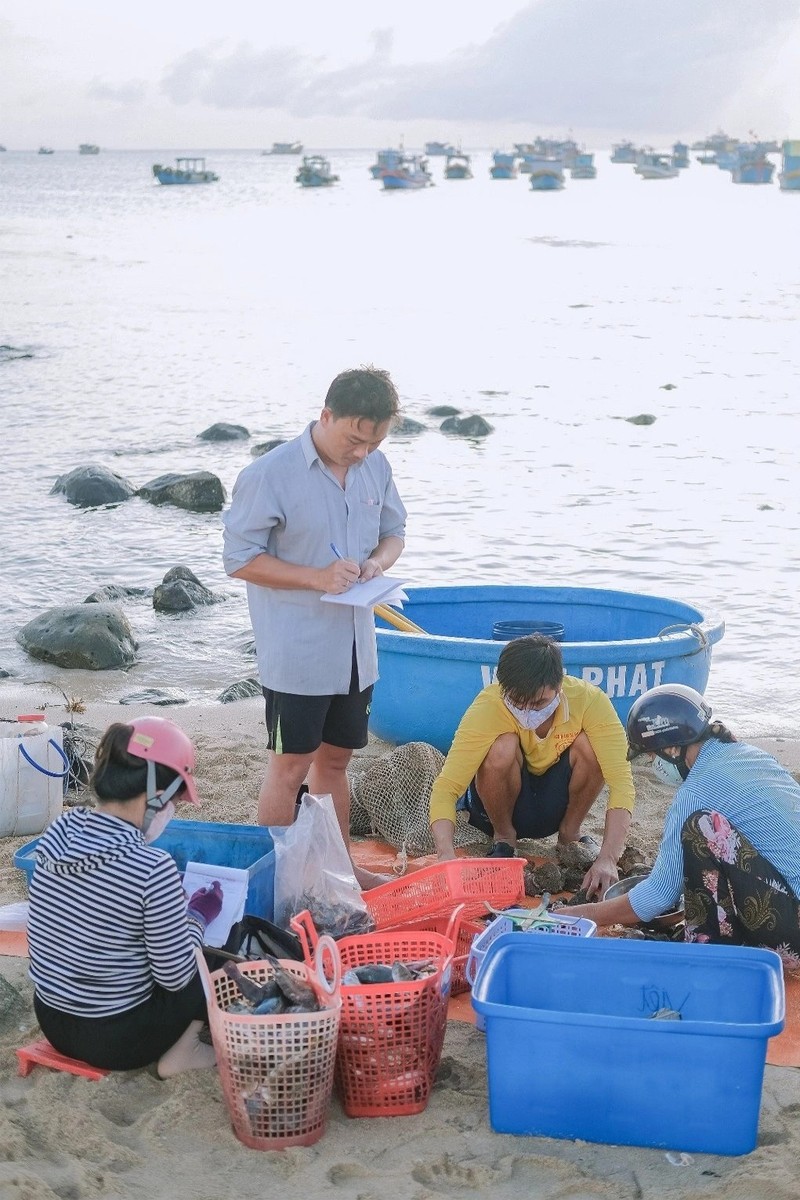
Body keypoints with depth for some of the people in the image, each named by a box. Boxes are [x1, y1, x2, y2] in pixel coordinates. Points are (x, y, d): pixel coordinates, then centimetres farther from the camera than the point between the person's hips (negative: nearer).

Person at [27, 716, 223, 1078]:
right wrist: (197, 916, -1)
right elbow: (175, 976, -17)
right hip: (117, 1037, -7)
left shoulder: (59, 830, -7)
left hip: (51, 1019, 7)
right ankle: (180, 1053, 9)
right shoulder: (152, 869, -27)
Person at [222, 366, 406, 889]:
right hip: (296, 653, -6)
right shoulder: (271, 475, -17)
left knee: (335, 758, 19)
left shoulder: (376, 467, 2)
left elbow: (394, 531, 16)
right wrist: (316, 577, -22)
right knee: (290, 768, 2)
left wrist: (378, 561, -8)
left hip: (355, 647, 6)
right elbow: (241, 559, -13)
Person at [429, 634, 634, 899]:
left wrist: (608, 859, -45)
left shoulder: (589, 700, -26)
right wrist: (447, 855, -50)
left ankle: (570, 835, -2)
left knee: (589, 746, -28)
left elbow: (621, 781, -32)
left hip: (557, 805, 1)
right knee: (503, 748, -32)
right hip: (503, 803, -1)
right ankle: (503, 837, -5)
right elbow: (445, 788, -34)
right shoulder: (489, 706, -30)